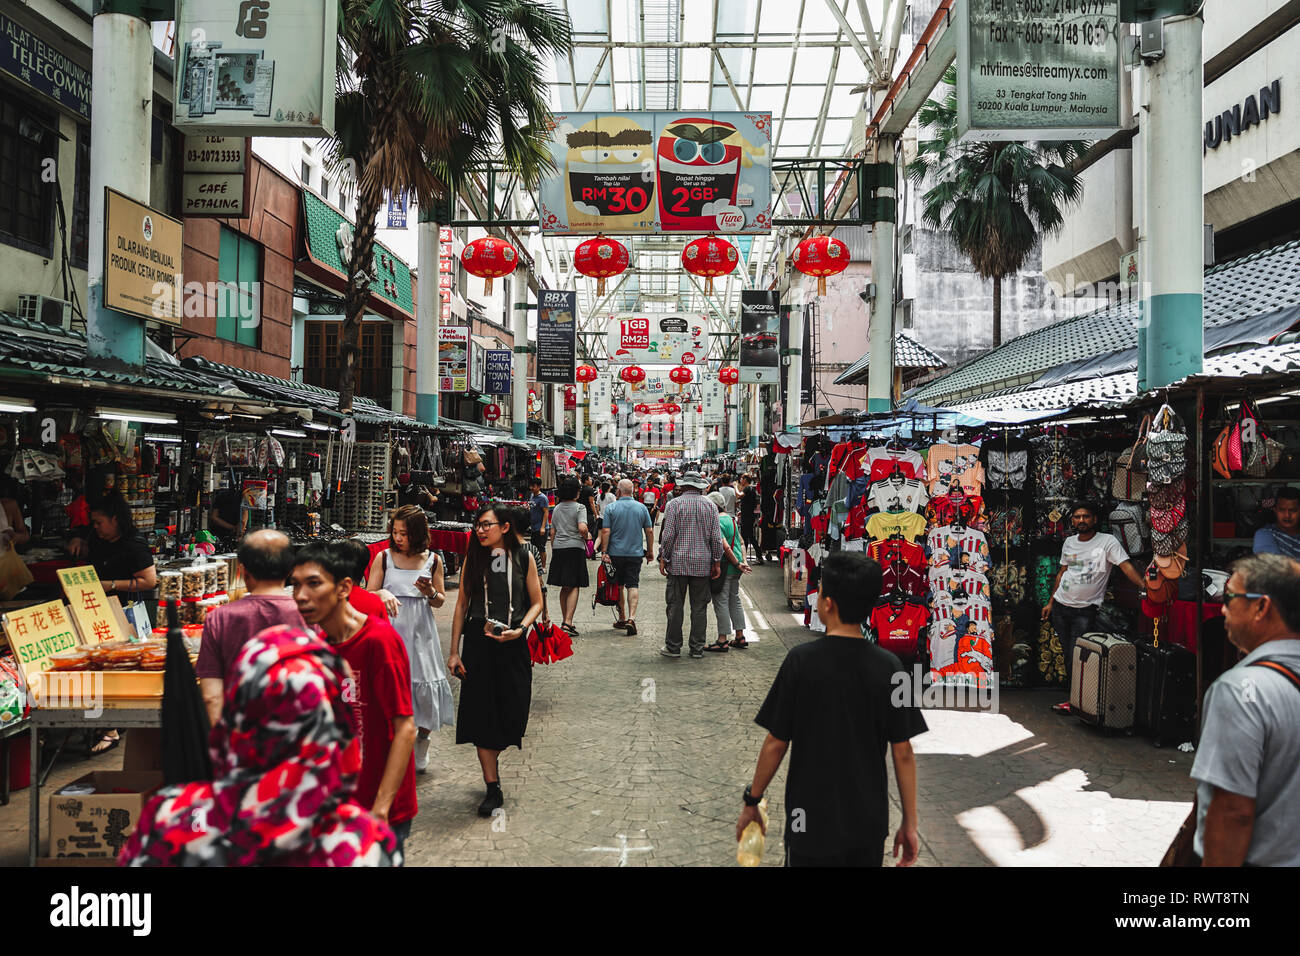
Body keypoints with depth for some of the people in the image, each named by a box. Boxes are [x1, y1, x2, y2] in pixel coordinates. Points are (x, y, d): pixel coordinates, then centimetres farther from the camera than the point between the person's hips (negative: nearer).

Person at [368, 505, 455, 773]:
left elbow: (440, 601, 12)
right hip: (389, 630, -1)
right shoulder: (384, 558, 1)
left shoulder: (432, 560, 5)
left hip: (420, 631, 1)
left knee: (424, 689, 0)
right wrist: (382, 594, -18)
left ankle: (421, 744, 25)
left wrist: (431, 593, -10)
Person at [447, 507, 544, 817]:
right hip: (478, 643, 0)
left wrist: (520, 629, -12)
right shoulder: (473, 559, 4)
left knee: (511, 709, 3)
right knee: (481, 713, -2)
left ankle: (493, 755, 36)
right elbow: (461, 605, 5)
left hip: (512, 644, 0)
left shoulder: (523, 559, 1)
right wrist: (454, 651, 1)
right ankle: (493, 789, 6)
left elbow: (536, 603, 6)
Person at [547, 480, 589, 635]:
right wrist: (586, 538, 1)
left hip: (558, 547, 6)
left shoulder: (556, 509, 12)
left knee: (564, 587, 13)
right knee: (574, 587, -5)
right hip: (575, 548, -6)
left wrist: (553, 550, 21)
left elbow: (552, 532, 14)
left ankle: (565, 621, 18)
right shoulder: (579, 508, -6)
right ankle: (568, 622, -15)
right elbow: (582, 528, -19)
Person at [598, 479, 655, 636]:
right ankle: (631, 618, -17)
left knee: (619, 586, 12)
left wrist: (604, 552, -6)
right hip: (635, 553, 1)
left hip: (616, 553, -1)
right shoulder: (641, 508, 2)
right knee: (633, 585, -1)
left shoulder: (611, 508, -4)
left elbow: (605, 531, -9)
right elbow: (649, 531, 5)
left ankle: (622, 618, 20)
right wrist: (650, 551, 15)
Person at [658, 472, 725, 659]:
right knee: (699, 607, 7)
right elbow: (716, 537, 2)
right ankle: (697, 648, 10)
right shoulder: (710, 505, 4)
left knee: (675, 605, 3)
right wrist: (716, 562, 9)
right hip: (703, 564, 2)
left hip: (678, 562, -2)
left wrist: (663, 559, 2)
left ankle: (673, 647, 7)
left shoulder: (674, 504, -3)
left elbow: (668, 535, -7)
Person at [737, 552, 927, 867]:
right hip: (870, 824, 3)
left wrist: (752, 801, 3)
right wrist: (910, 823, 5)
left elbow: (776, 743, -10)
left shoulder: (801, 660, -14)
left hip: (813, 821, -2)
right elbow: (903, 752, -4)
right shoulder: (889, 666, -7)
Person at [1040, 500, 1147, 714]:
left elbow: (1126, 565, -17)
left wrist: (1143, 585, -34)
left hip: (1086, 610, -5)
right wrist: (1050, 603, 19)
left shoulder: (1108, 541, -6)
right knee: (1067, 656, 8)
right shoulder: (1069, 542, 11)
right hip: (1060, 606, 5)